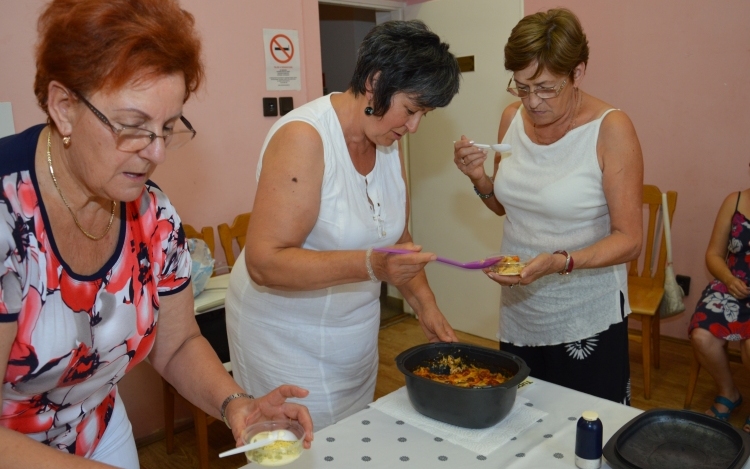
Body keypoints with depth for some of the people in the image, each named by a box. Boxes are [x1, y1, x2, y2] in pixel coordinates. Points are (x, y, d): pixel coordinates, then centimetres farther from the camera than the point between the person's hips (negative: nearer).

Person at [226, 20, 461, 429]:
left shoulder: (388, 141, 1)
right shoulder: (303, 137, -22)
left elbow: (398, 239, 9)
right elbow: (265, 262, -27)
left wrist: (425, 305, -4)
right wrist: (371, 265, -36)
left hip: (357, 339, 7)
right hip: (289, 344, -6)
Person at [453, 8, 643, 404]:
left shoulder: (610, 130, -16)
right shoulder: (513, 118, -1)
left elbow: (628, 239, -16)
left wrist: (561, 262, -31)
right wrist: (478, 178, -8)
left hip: (586, 323, -5)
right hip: (518, 311, 5)